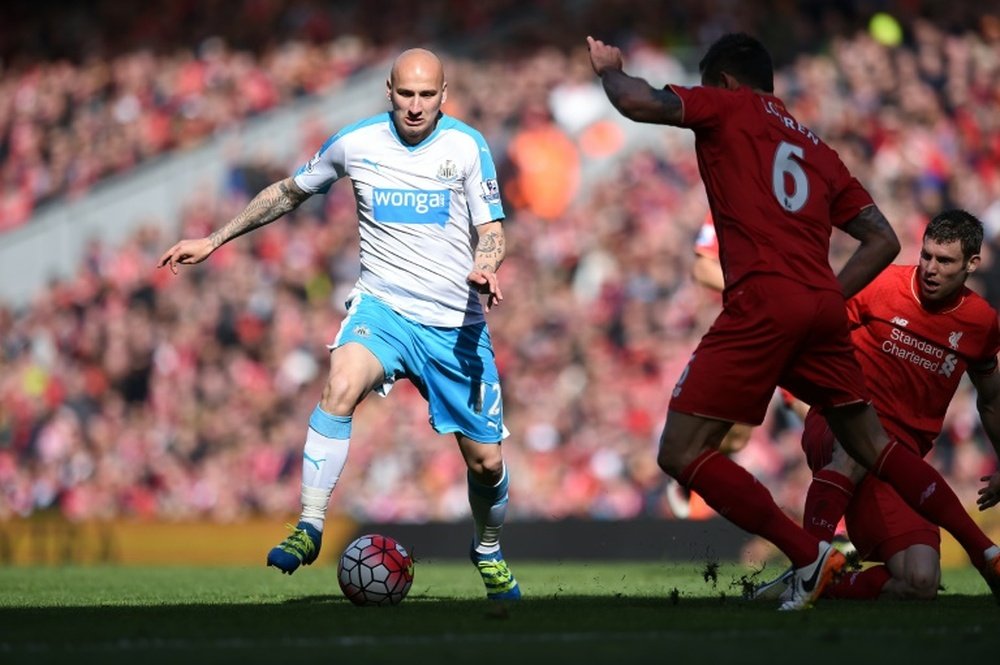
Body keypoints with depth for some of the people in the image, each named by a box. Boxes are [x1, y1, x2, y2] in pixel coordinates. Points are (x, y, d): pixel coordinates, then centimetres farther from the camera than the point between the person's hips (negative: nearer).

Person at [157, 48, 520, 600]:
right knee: (341, 386, -33)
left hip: (456, 324, 0)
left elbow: (491, 230, -2)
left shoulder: (467, 147, -4)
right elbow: (290, 192, 14)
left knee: (485, 460, 3)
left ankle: (488, 552, 34)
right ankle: (309, 530, -30)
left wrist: (484, 269, -26)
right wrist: (214, 241, 13)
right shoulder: (356, 143, 0)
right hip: (381, 307, 0)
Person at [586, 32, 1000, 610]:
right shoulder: (815, 148, 26)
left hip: (762, 303, -7)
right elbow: (884, 241, 22)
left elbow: (637, 102, -4)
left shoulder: (728, 108, 9)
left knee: (681, 454, -3)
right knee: (873, 446, 20)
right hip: (824, 310, 7)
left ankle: (809, 556, -11)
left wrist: (610, 69, 18)